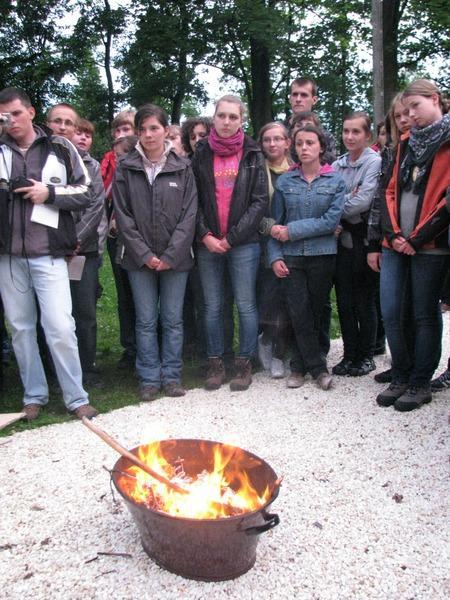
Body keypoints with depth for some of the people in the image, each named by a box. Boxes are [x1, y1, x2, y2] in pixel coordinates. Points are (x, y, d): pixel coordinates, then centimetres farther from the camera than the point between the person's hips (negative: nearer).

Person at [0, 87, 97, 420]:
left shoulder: (59, 148, 5)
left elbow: (85, 193, 7)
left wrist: (50, 192, -9)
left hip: (49, 254, -3)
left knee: (60, 327, -6)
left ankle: (76, 398, 8)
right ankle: (34, 395, 23)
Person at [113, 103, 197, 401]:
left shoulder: (182, 168, 2)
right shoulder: (126, 168, 2)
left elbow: (189, 214, -2)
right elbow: (123, 216, -1)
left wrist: (170, 256, -10)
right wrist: (144, 254, -9)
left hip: (175, 258, 0)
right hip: (140, 259, 0)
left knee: (173, 319, 6)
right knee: (146, 320, 5)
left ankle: (172, 375, 18)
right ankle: (149, 378, 16)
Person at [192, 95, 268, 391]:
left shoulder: (253, 155, 3)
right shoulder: (201, 154, 7)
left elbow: (260, 201, -3)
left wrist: (231, 237, -10)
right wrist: (205, 235, -7)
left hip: (243, 243, -2)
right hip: (208, 243, 2)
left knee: (246, 305, 2)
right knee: (213, 307, 7)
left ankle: (245, 364, 15)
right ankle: (216, 363, 19)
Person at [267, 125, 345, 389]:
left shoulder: (335, 181, 2)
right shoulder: (285, 181, 6)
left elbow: (331, 221, -10)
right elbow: (275, 222, 5)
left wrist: (292, 231, -13)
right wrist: (275, 256, -6)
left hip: (323, 255, 0)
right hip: (291, 257, 1)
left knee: (316, 313, 6)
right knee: (301, 315, -3)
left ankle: (300, 366, 20)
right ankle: (318, 367, 10)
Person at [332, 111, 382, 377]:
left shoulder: (374, 162, -6)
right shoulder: (337, 165, 11)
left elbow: (363, 201, -16)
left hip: (364, 239, -5)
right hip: (343, 239, 5)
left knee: (365, 301, 4)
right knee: (344, 301, 7)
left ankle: (367, 356, 17)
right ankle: (350, 355, 19)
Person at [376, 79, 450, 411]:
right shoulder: (407, 143, 16)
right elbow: (392, 191, 13)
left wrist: (417, 239, -13)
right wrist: (393, 232, -2)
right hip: (396, 243, 6)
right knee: (390, 313, 4)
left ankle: (420, 384, 15)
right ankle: (401, 378, 19)